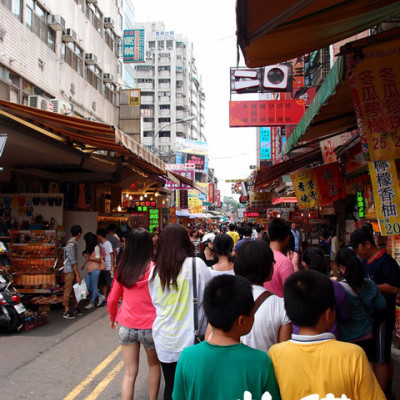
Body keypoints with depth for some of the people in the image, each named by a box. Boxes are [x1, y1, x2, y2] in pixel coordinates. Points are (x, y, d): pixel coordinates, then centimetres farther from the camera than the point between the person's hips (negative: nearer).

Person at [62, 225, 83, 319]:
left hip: (73, 270, 9)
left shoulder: (74, 243, 10)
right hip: (69, 271, -9)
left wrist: (77, 274, 19)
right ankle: (66, 312, 3)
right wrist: (78, 275, -19)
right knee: (68, 290, -3)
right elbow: (73, 262, -21)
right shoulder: (71, 245, -20)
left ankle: (76, 308, 25)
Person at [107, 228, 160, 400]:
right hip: (149, 327, -2)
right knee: (154, 365, 22)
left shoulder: (122, 269, -4)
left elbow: (112, 299, 4)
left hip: (127, 326, 2)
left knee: (129, 373, 12)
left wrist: (112, 318, 22)